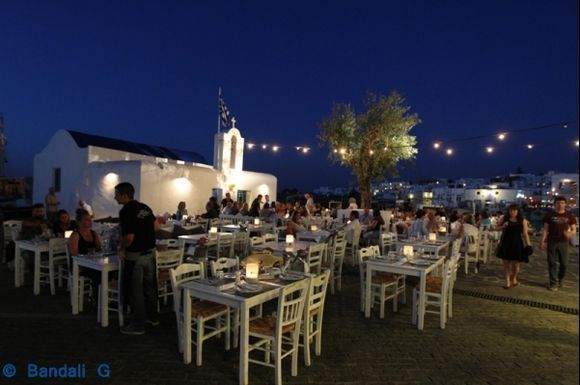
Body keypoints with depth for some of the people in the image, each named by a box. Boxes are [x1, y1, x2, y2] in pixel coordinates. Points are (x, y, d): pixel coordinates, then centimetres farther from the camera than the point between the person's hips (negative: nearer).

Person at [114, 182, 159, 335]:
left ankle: (138, 326, 13)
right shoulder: (145, 207, 6)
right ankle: (153, 317, 31)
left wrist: (121, 248, -7)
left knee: (135, 291, 4)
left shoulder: (126, 211, -18)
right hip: (150, 253, 8)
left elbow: (129, 237, -24)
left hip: (135, 257, -8)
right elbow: (156, 227, 13)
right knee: (150, 287, 18)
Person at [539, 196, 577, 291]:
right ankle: (553, 283, 9)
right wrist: (542, 241, -5)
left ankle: (560, 281, 29)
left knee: (564, 264, 7)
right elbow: (545, 229, 2)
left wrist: (570, 233, -19)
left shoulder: (569, 216, 3)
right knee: (552, 263, 1)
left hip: (564, 243, 1)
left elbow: (574, 229, 5)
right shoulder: (549, 215, 1)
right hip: (552, 242, -1)